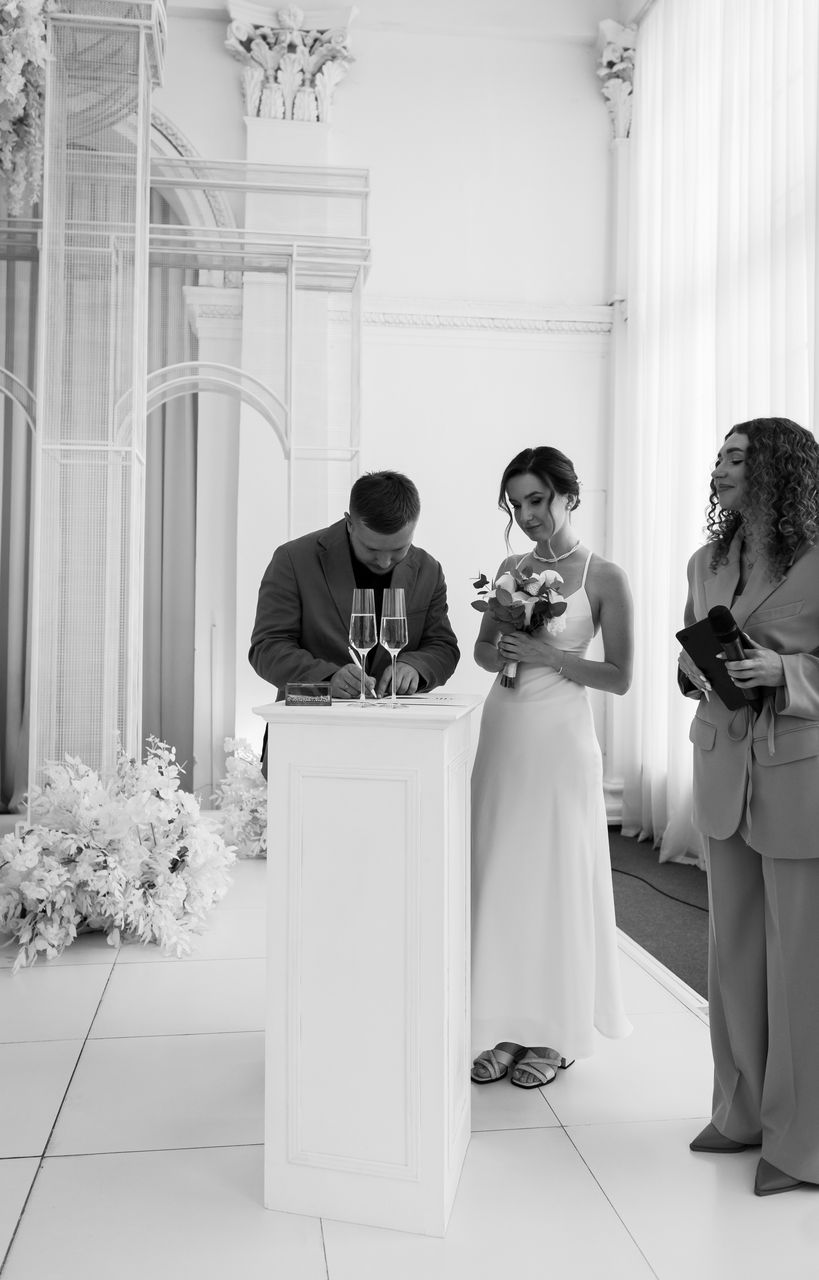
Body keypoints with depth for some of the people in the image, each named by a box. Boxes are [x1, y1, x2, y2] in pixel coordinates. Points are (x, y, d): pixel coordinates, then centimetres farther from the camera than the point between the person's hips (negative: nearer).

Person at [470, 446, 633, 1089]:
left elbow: (620, 676, -5)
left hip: (560, 739, -5)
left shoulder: (605, 577, -5)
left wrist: (551, 656, -16)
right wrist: (500, 656, -4)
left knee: (555, 879, 3)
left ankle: (554, 1035, 19)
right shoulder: (511, 567, 10)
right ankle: (511, 1029, 21)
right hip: (503, 732, 5)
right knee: (501, 878, 7)